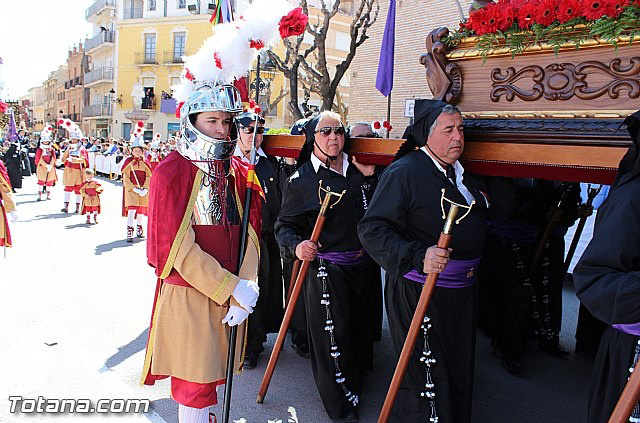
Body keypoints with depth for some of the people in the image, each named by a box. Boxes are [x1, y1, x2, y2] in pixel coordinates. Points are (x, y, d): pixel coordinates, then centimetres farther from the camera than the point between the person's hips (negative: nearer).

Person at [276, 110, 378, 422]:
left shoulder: (357, 171, 6)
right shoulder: (301, 179, -7)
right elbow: (285, 225, -7)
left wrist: (370, 177, -2)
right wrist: (296, 245, -27)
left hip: (361, 267, 6)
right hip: (325, 270, -5)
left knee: (359, 325, 21)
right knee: (332, 333, 3)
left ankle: (356, 379, 48)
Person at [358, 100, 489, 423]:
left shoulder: (462, 173, 11)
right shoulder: (403, 172, -17)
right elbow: (372, 229, -24)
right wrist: (418, 257, -33)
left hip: (462, 294, 9)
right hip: (418, 293, -8)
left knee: (459, 371, 22)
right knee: (426, 375, 0)